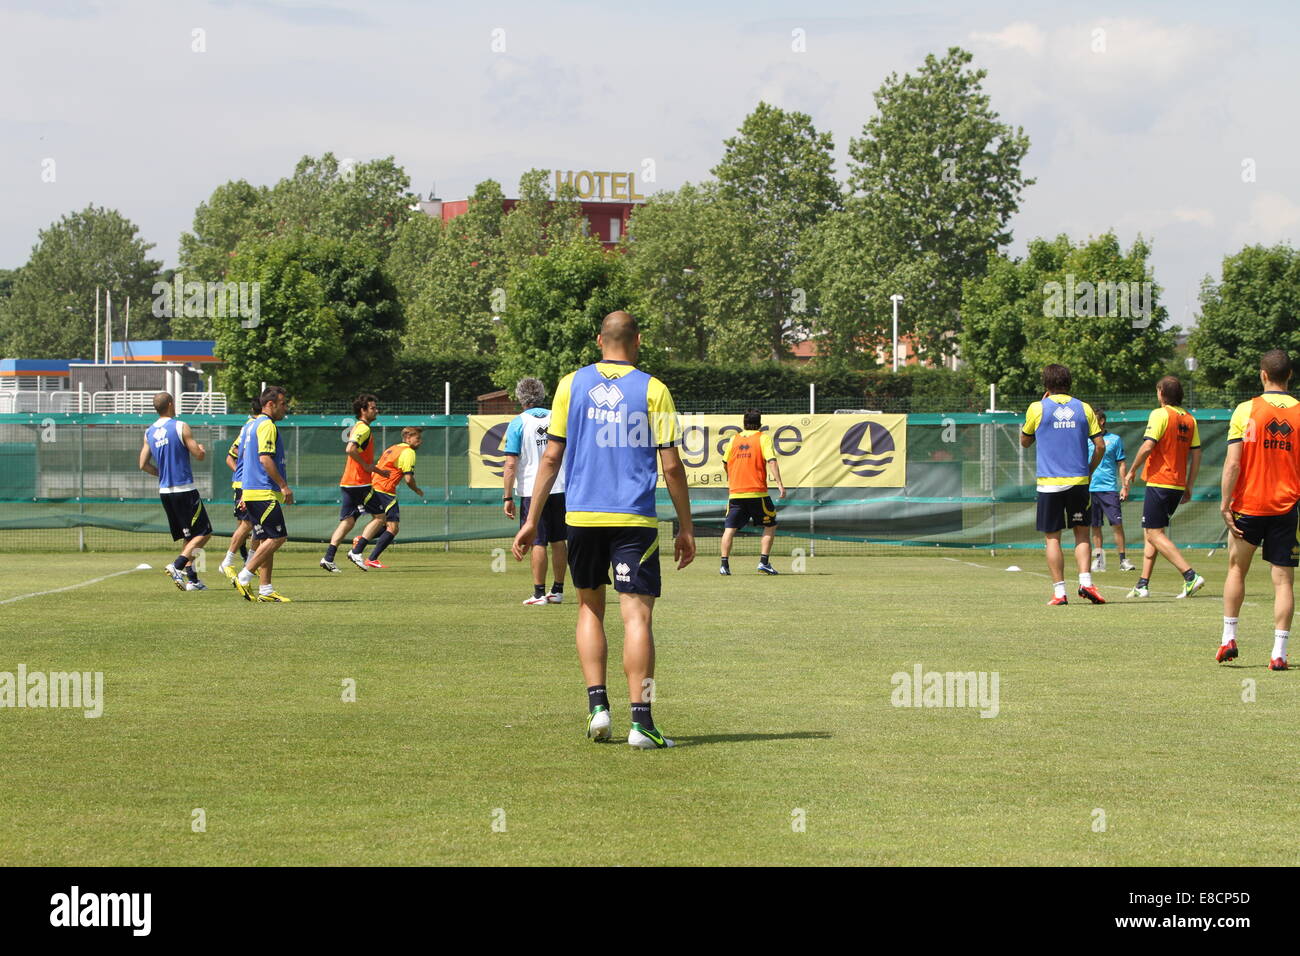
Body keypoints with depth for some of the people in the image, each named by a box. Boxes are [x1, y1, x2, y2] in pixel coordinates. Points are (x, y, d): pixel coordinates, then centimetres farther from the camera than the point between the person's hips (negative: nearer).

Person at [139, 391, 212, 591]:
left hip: (164, 491, 7)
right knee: (204, 532, -2)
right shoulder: (180, 427, -10)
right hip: (185, 490, -7)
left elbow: (143, 465, 8)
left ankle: (192, 579, 11)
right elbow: (199, 455, -9)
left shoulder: (149, 433, 8)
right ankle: (177, 566, -17)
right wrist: (203, 449, 14)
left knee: (189, 536, 15)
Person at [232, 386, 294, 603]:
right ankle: (243, 577, -12)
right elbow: (265, 459, -19)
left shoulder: (250, 425, 20)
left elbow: (242, 458, 24)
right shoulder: (267, 426, -10)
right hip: (265, 493, -10)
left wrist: (244, 494, 27)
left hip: (251, 492, 10)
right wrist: (284, 486, -16)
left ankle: (265, 590, 6)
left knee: (266, 540, 9)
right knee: (277, 537, -10)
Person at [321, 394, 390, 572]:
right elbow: (350, 450, -27)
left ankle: (328, 558, -1)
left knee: (347, 522, 7)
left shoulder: (357, 428, 20)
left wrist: (376, 470, 27)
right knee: (380, 517, 0)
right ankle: (357, 551, -4)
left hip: (347, 482, 9)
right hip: (359, 483, -9)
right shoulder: (363, 429, -11)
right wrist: (366, 465, -17)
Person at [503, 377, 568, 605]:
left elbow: (511, 464, -9)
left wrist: (508, 497, -5)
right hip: (560, 489, 4)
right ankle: (558, 590, 17)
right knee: (558, 541, 11)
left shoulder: (518, 423, -5)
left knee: (538, 543, -2)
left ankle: (539, 593, -2)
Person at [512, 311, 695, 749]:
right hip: (635, 517, -2)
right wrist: (686, 528, 6)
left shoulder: (571, 384, 6)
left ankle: (597, 705, 8)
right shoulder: (652, 390, 0)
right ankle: (640, 720, -11)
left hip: (581, 515, 2)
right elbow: (672, 466, -1)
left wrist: (531, 521, 10)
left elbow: (551, 457, 5)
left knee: (590, 606, 18)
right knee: (637, 615, -4)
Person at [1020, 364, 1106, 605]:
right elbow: (1100, 446, 2)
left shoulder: (1037, 409, -1)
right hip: (1078, 481, 2)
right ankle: (1085, 581, -5)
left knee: (1053, 538, 3)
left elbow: (1025, 442, 15)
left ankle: (1059, 592, -2)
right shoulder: (1083, 408, 5)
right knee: (1081, 533, 12)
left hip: (1049, 483, -2)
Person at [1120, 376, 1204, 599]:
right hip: (1178, 485, 8)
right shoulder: (1190, 419, 11)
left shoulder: (1160, 414, -9)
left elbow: (1148, 446, -18)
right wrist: (1188, 487, 17)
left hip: (1159, 482, -8)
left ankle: (1190, 576, -19)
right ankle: (1143, 585, 14)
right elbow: (1196, 455, 11)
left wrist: (1132, 472, -5)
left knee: (1154, 534, -7)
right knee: (1150, 532, 16)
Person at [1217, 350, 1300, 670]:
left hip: (1248, 504, 0)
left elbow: (1232, 463, -10)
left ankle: (1229, 638, 16)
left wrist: (1225, 504, -5)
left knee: (1236, 568, 19)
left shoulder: (1246, 411, -6)